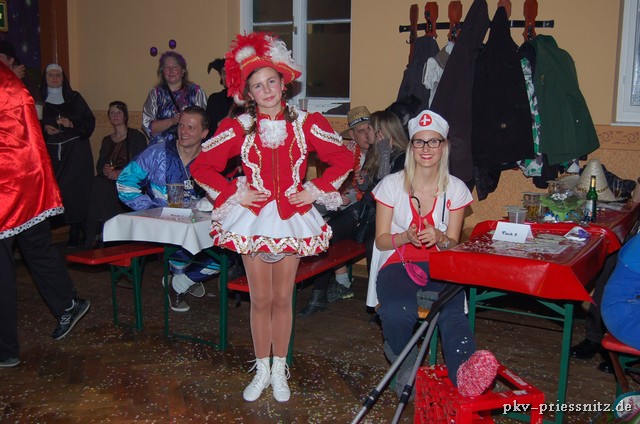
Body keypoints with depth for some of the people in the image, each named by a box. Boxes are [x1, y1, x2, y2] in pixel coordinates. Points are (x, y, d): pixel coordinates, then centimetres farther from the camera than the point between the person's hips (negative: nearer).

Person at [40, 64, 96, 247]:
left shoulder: (74, 98, 10)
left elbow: (90, 121, 6)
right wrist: (44, 128, -10)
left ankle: (77, 230, -3)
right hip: (51, 151, 1)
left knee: (76, 187, -10)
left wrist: (71, 123, -10)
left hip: (76, 151, -1)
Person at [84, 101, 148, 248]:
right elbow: (99, 165, 16)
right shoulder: (106, 141, 25)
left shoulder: (136, 136, 6)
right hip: (109, 181, 5)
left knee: (100, 185, -33)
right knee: (98, 183, -31)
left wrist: (122, 173, -19)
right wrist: (104, 170, -9)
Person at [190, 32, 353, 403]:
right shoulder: (239, 128, -2)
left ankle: (280, 370, 25)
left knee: (283, 299, 9)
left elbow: (345, 158, 4)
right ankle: (262, 370, 25)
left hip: (292, 219, 0)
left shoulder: (305, 124, -2)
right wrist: (233, 194, -6)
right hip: (253, 219, 0)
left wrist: (316, 190, -4)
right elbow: (202, 166, 2)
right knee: (261, 300, 8)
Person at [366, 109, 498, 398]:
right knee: (396, 311, -35)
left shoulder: (455, 189, 8)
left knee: (452, 310, -36)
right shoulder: (392, 184, 3)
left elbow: (453, 243, 10)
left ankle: (465, 371, -60)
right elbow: (381, 241, 5)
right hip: (397, 264, -1)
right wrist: (406, 237, -17)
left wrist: (439, 238, -15)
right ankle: (405, 368, -6)